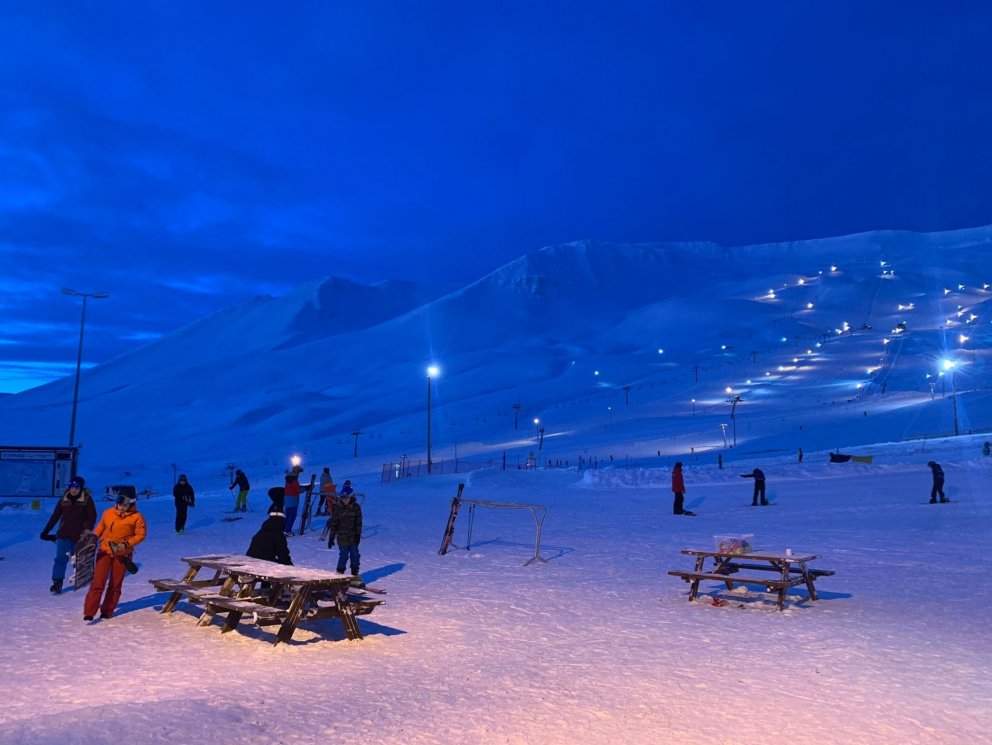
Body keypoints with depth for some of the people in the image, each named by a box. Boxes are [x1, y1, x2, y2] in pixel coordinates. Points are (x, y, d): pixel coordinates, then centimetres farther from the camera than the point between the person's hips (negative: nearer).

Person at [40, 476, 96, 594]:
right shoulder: (64, 499, 2)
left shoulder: (87, 499, -6)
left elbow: (92, 516, -8)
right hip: (63, 534, 2)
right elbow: (55, 516, 8)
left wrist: (88, 529, -22)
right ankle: (57, 582, -5)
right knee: (61, 558, -7)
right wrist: (46, 531, 8)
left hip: (79, 535, -2)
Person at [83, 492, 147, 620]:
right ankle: (89, 612, -3)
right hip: (105, 551, 2)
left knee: (115, 584, 8)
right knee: (98, 582, -6)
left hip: (122, 554, -1)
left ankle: (107, 611, 22)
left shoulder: (136, 517, -10)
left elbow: (141, 535, -7)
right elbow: (101, 526, 17)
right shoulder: (108, 512, 0)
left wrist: (126, 544, -18)